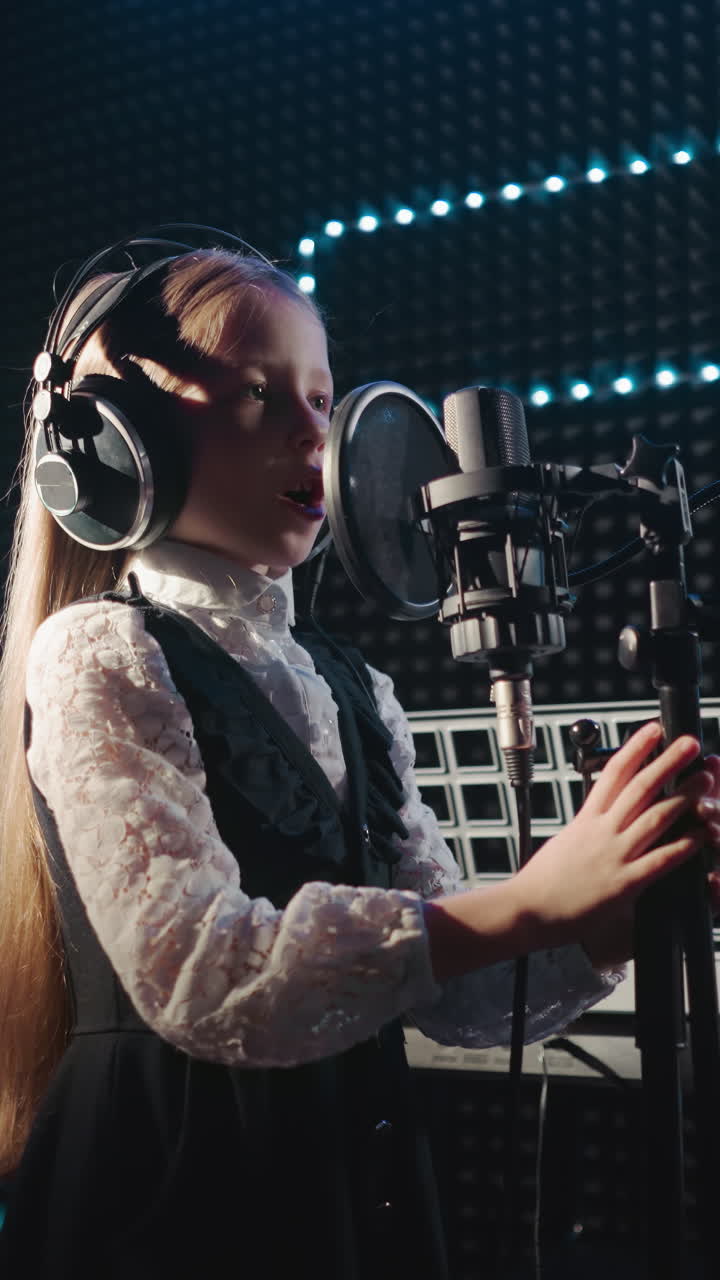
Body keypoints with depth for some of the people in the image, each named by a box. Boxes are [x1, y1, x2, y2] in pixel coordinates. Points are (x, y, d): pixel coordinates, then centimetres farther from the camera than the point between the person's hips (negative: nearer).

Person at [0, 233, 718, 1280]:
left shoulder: (356, 692, 8)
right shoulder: (100, 655, -10)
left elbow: (452, 995, 7)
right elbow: (200, 977, -23)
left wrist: (617, 913, -11)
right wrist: (528, 903, -26)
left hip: (362, 1185, 6)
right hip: (177, 1191, -6)